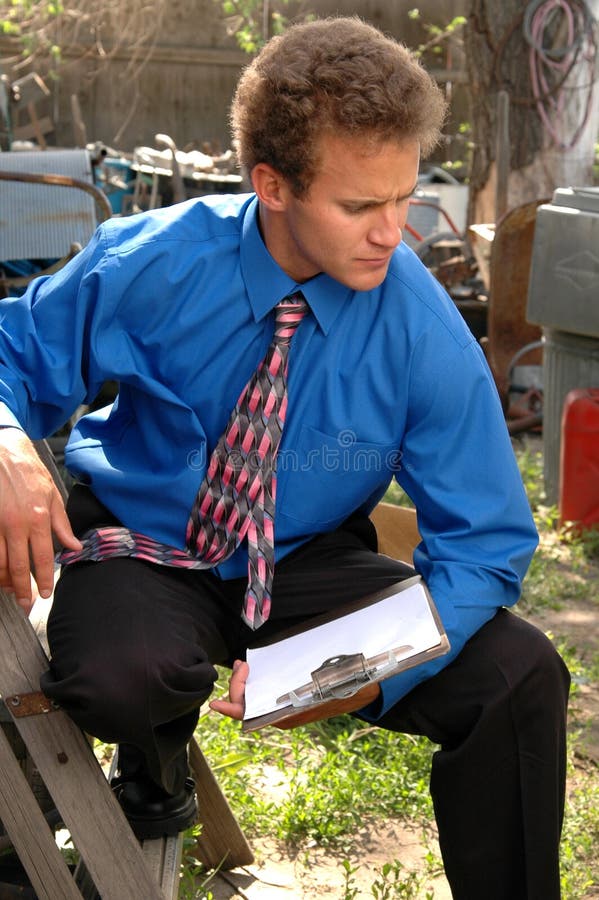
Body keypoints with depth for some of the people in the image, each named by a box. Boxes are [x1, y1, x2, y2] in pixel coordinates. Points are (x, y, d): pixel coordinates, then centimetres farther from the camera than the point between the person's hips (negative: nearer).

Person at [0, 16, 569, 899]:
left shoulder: (426, 333, -18)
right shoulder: (151, 264, -19)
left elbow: (486, 543, -13)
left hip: (310, 563, 1)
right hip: (144, 545, 0)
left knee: (519, 675, -23)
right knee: (121, 670, -37)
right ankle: (155, 772, 4)